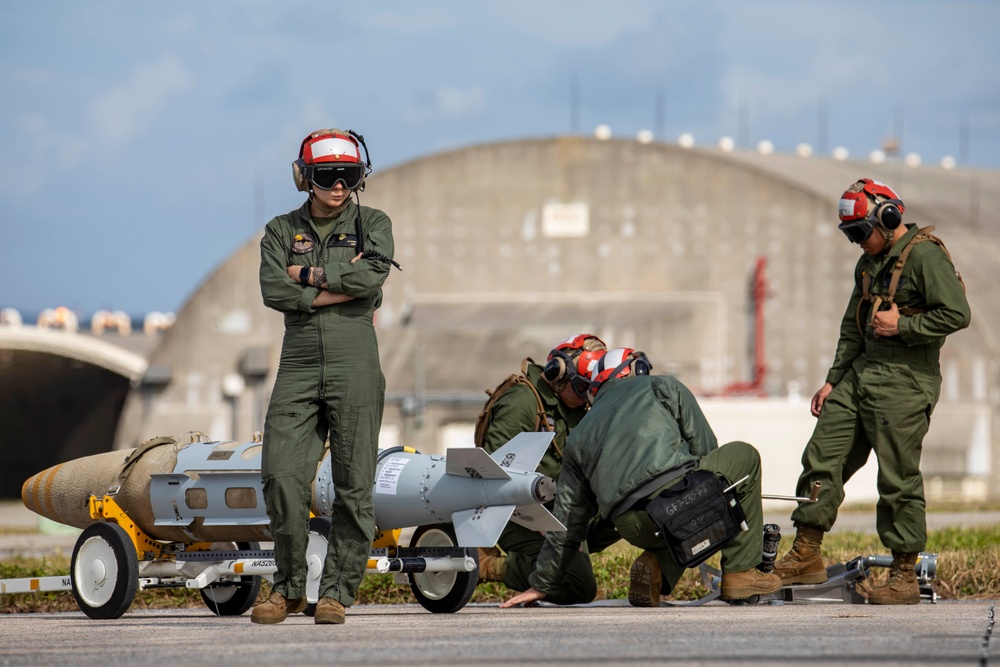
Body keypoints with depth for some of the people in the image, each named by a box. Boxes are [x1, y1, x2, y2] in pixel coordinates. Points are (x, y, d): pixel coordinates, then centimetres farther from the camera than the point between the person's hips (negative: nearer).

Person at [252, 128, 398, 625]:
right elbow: (274, 291, -4)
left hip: (355, 365, -1)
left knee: (354, 483, -3)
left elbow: (373, 274, -12)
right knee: (281, 474, -9)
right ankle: (288, 587, 3)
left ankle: (337, 591, 4)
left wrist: (310, 276, -3)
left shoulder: (372, 224, 8)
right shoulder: (282, 230, 12)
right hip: (299, 365, 1)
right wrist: (342, 288, -8)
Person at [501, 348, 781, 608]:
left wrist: (543, 584, 35)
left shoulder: (578, 437, 30)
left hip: (633, 529, 4)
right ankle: (740, 572, 18)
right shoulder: (663, 386, 21)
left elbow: (568, 517, 29)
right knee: (744, 456, 25)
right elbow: (704, 446, 18)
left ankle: (657, 564, 4)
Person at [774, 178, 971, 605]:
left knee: (898, 480, -5)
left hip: (904, 382, -9)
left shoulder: (925, 257, -11)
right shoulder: (868, 264, 17)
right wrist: (833, 380, 20)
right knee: (822, 457, 3)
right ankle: (806, 557, 8)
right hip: (862, 373, 9)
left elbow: (957, 314, -19)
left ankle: (904, 578, 2)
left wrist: (902, 325, -15)